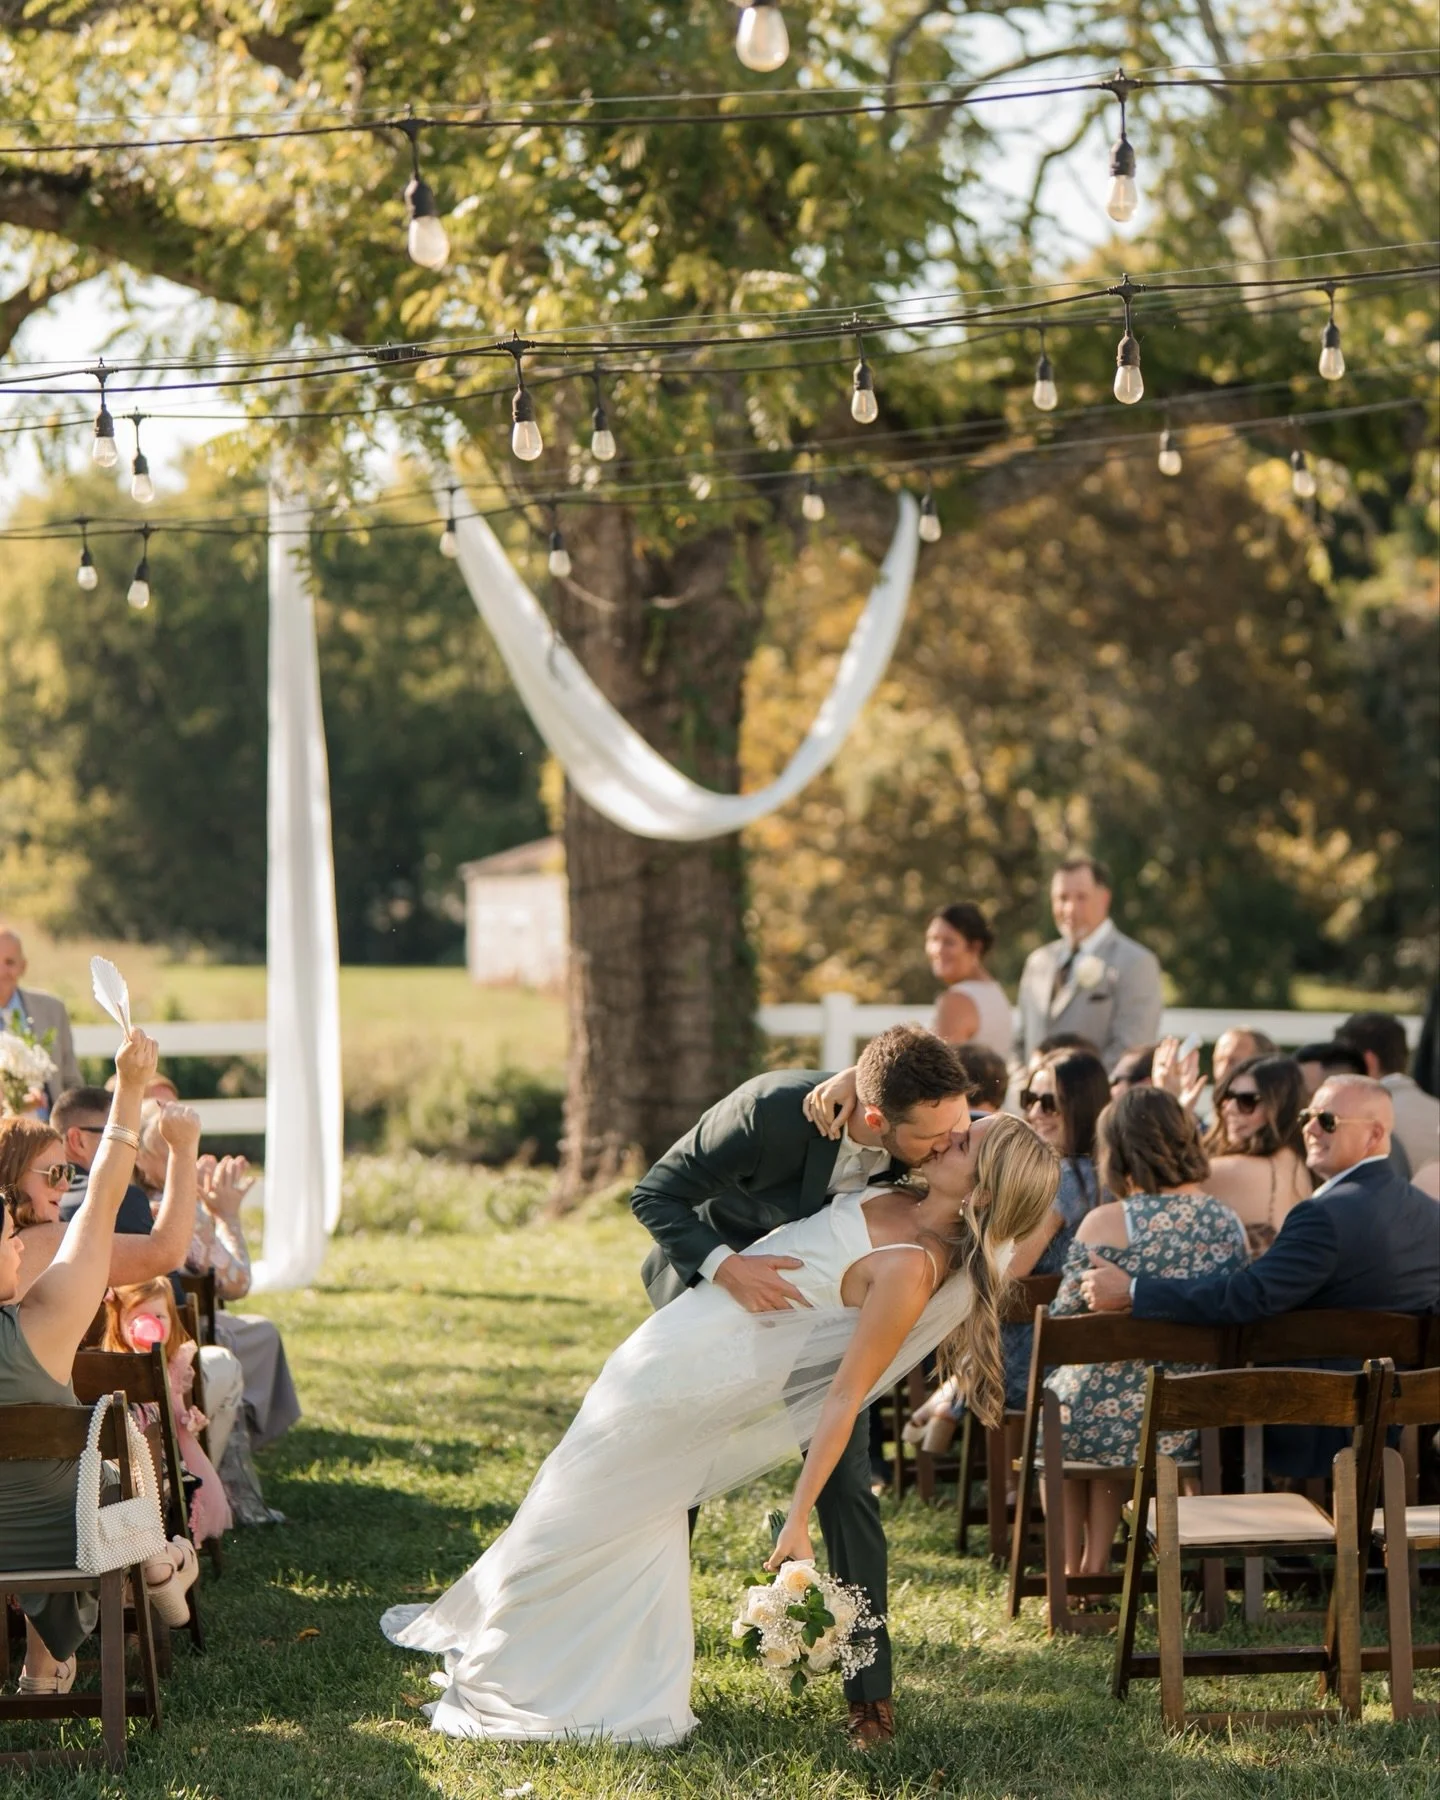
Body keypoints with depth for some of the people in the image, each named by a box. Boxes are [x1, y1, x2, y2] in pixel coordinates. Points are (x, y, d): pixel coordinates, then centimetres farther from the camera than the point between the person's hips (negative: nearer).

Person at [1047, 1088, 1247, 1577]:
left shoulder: (1105, 1222, -14)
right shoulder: (1227, 1222, -1)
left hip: (1101, 1422, -4)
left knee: (1055, 1389, 30)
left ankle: (1071, 1566, 32)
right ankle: (1098, 1562, 32)